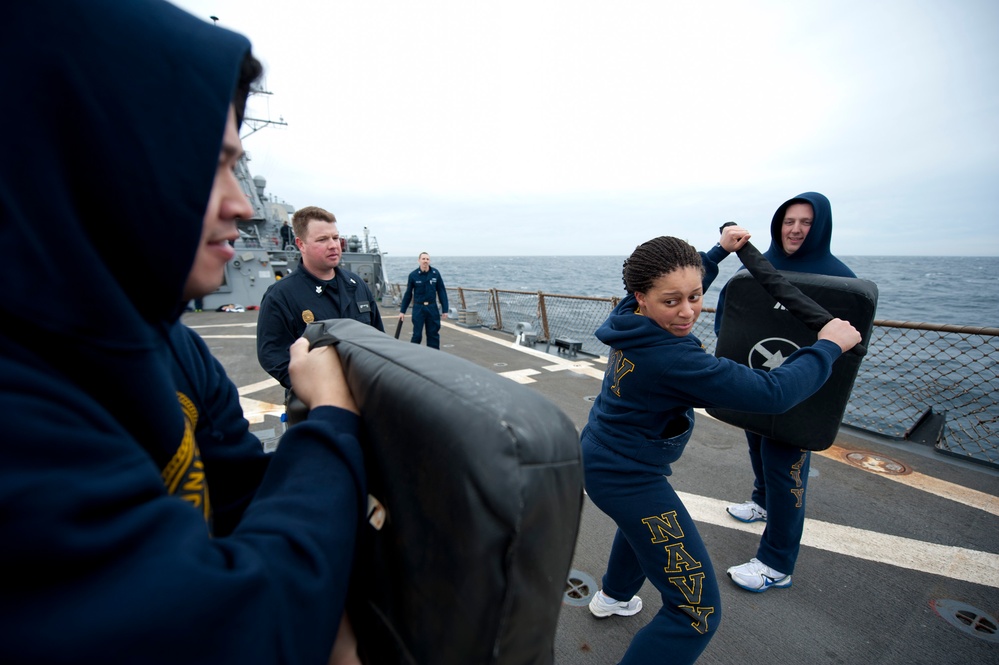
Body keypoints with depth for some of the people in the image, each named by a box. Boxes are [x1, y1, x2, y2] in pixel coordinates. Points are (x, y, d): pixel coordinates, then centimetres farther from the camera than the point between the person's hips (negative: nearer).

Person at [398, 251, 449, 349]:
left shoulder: (435, 273, -2)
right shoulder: (413, 275, -4)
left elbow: (442, 292, 2)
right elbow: (408, 294, 3)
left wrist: (445, 309, -1)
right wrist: (402, 311, 4)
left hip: (432, 308, 1)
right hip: (418, 308, -1)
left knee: (433, 334, 7)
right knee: (417, 335, 0)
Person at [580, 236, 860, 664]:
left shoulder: (630, 316, -8)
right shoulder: (672, 359, -33)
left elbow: (683, 284, 17)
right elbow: (773, 393, -26)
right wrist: (829, 346, -11)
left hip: (601, 454, 10)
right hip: (628, 478, -10)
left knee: (641, 519, 40)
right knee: (698, 611, 1)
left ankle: (614, 596, 64)